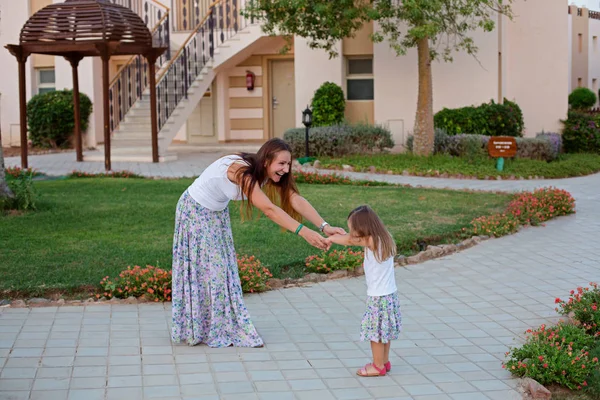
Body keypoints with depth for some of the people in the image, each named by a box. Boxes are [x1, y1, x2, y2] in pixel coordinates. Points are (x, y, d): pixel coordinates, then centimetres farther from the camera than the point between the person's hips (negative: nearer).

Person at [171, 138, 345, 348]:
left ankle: (225, 326, 21)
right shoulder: (241, 170, -37)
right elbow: (268, 209, -46)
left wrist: (324, 226, -38)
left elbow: (296, 200, -25)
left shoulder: (266, 173, -13)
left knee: (222, 266, 11)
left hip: (217, 212, 8)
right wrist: (304, 232, -53)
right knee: (203, 269, -2)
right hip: (195, 211, -8)